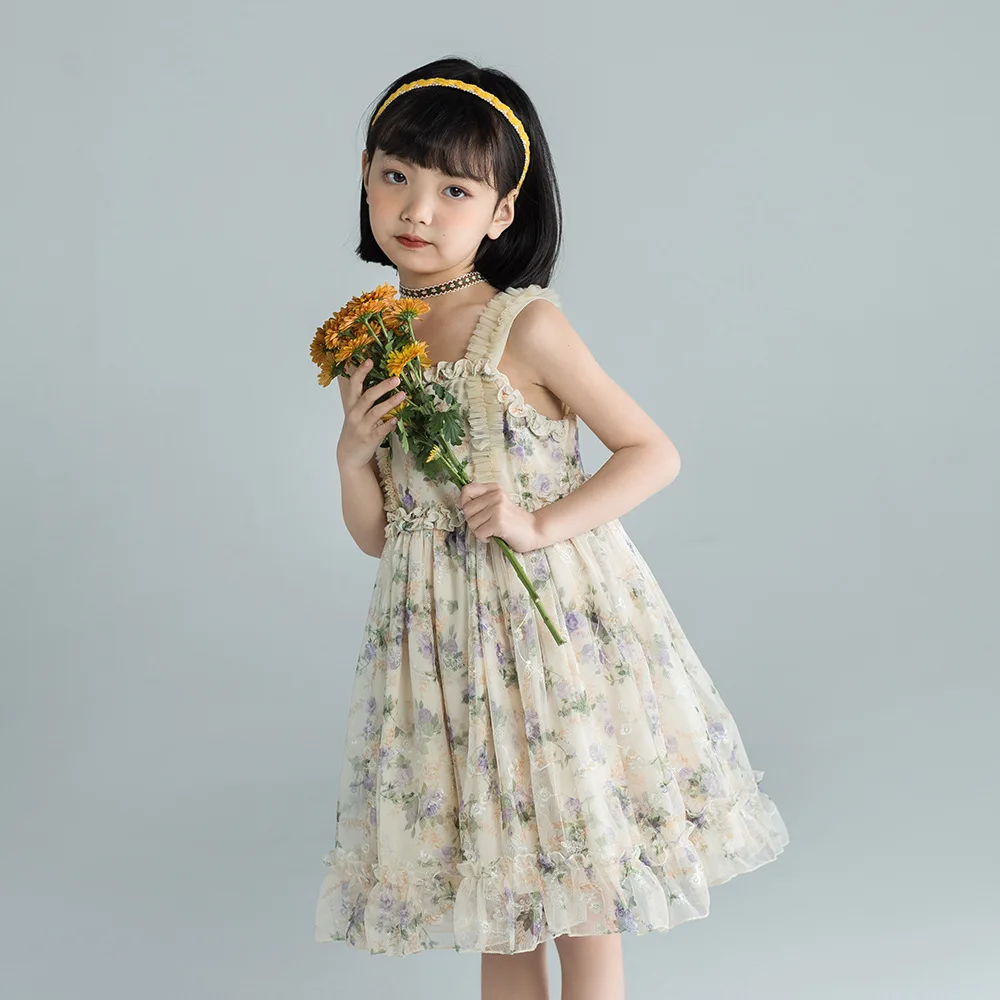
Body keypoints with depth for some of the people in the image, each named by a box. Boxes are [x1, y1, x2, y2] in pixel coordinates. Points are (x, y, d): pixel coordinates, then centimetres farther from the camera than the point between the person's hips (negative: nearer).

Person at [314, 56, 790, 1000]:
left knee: (581, 902, 7)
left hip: (554, 627, -4)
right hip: (441, 637, 5)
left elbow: (654, 453, -8)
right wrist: (352, 452, -9)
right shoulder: (370, 346, 4)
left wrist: (542, 524, -18)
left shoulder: (527, 328, -11)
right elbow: (375, 536, 10)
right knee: (495, 893, 15)